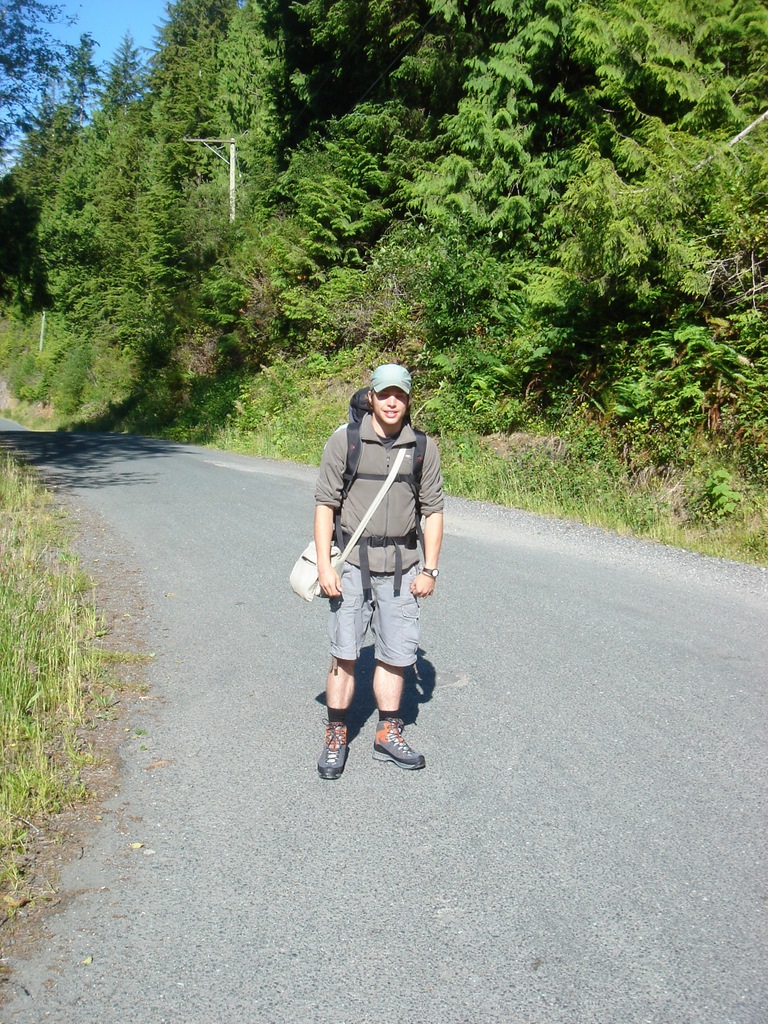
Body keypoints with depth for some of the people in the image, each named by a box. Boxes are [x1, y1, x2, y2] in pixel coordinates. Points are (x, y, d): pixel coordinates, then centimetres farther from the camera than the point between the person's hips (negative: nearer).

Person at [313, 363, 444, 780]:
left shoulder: (423, 447, 3)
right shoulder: (344, 441, -4)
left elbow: (432, 510, 7)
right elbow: (325, 503, -3)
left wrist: (429, 570, 3)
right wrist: (324, 565, -9)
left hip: (401, 568, 2)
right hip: (352, 563, -2)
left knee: (396, 654, 9)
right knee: (344, 652, 2)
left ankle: (388, 734, 25)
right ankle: (336, 737, 17)